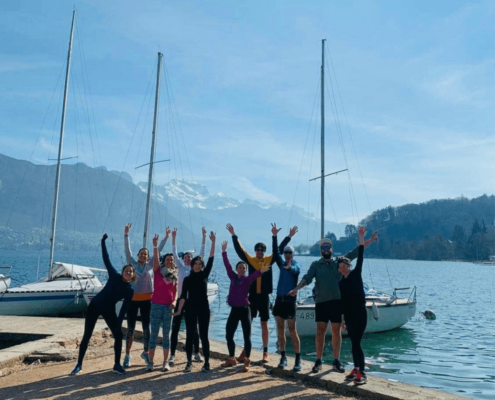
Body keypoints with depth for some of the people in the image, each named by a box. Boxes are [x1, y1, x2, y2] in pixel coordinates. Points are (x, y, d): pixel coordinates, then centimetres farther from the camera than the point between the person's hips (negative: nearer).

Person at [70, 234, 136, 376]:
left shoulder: (129, 290, -6)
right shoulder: (114, 276, -6)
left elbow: (124, 308, -9)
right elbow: (106, 259, -8)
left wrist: (118, 324, -18)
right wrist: (103, 242, -12)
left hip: (109, 310, 1)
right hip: (95, 305, -1)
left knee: (118, 335, -7)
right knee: (87, 336, -1)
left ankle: (117, 365, 7)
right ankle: (79, 365, 11)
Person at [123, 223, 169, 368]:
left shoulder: (150, 265, 6)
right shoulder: (132, 264, 4)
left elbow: (158, 251, 2)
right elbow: (127, 250, -5)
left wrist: (165, 238, -3)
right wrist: (126, 234, -14)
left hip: (146, 299, 1)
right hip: (133, 298, -1)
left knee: (146, 327, 7)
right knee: (130, 328, 4)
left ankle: (145, 352, 24)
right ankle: (127, 355, 14)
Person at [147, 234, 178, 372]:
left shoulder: (174, 275, 8)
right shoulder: (158, 271, 0)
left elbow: (175, 291, 13)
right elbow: (155, 259, -18)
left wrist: (174, 301, -5)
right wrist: (155, 246, -33)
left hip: (168, 306, 2)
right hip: (157, 305, -2)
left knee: (166, 334, 6)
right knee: (154, 334, 1)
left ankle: (165, 362, 12)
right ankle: (150, 362, 8)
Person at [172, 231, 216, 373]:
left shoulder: (204, 275, 3)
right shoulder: (187, 279, 4)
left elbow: (211, 259, -3)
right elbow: (183, 295, -3)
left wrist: (213, 242, -9)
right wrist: (179, 310, -15)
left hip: (204, 309, 0)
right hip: (190, 309, 1)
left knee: (203, 335, 1)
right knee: (190, 336, 4)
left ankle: (207, 363, 6)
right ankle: (189, 362, 12)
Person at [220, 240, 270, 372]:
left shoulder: (247, 279, -6)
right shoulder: (233, 277, 5)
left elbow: (254, 275, -26)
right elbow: (227, 265, 3)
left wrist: (261, 271, -47)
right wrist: (224, 252, 0)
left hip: (244, 310, -4)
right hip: (234, 310, 5)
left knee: (247, 336, -1)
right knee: (228, 335, 8)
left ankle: (247, 361, 10)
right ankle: (231, 359, 24)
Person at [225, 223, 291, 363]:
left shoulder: (269, 260, 1)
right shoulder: (250, 260, 1)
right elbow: (239, 250, -4)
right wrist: (234, 235, -10)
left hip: (264, 296, -1)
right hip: (252, 295, 1)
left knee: (264, 325, 6)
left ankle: (265, 352, 14)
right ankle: (245, 350, 15)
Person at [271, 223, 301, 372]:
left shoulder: (296, 265, -3)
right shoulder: (282, 263, 11)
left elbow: (294, 270, -27)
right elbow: (275, 252, -4)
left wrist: (289, 267, -51)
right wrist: (274, 236, -16)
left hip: (290, 300, -5)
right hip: (279, 299, 5)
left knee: (292, 331, -6)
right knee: (280, 330, 8)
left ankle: (298, 361, -2)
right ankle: (283, 358, 16)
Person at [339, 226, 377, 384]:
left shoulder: (356, 274, -2)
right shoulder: (341, 283, 9)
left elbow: (360, 257, -12)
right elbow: (343, 301, 13)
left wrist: (361, 236, -19)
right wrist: (343, 319, 13)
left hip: (360, 313, -5)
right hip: (349, 315, 5)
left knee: (356, 343, -11)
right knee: (354, 343, 9)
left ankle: (362, 373, -9)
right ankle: (356, 369, 20)